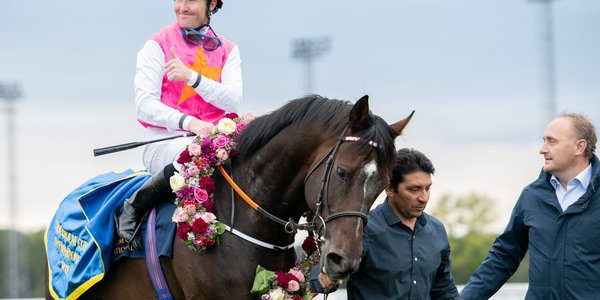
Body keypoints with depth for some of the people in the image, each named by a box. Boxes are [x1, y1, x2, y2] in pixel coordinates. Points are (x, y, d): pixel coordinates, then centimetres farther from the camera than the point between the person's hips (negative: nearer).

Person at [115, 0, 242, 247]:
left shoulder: (228, 50, 14)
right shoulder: (158, 45, 4)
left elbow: (233, 101, -2)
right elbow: (145, 104, -6)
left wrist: (191, 76, -16)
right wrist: (187, 121, -22)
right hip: (163, 141, -4)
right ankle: (135, 206, -23)